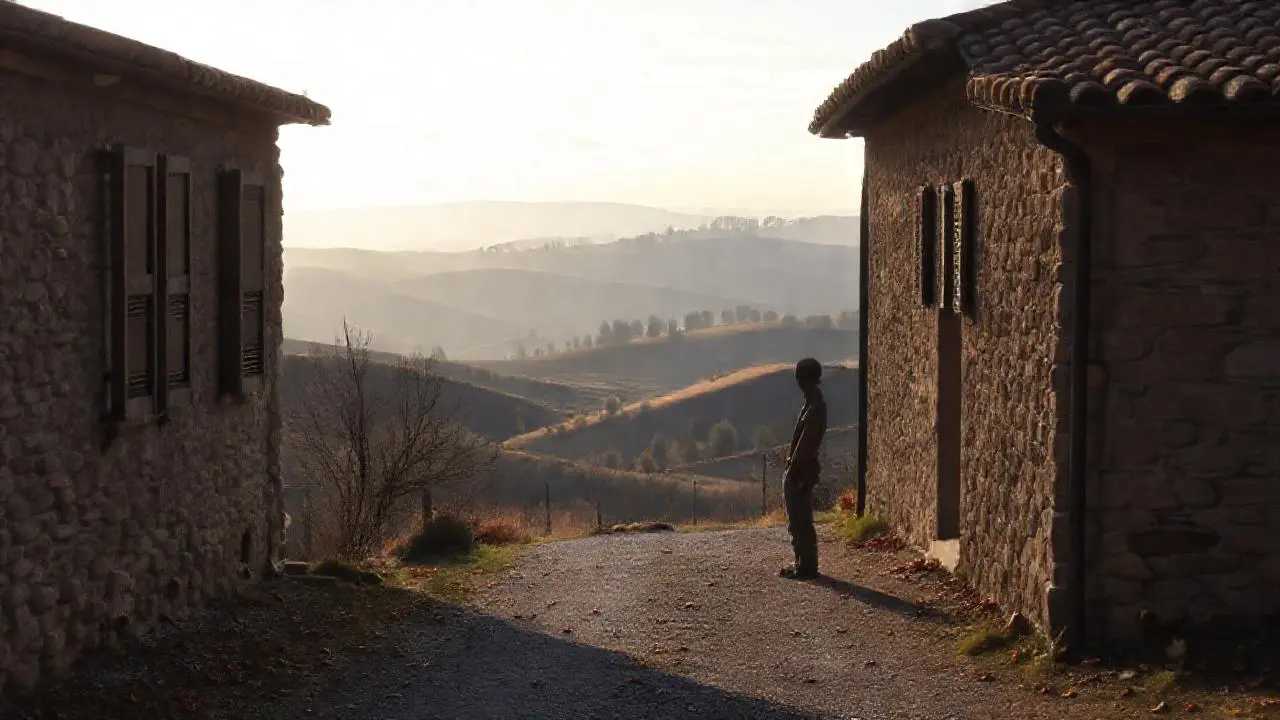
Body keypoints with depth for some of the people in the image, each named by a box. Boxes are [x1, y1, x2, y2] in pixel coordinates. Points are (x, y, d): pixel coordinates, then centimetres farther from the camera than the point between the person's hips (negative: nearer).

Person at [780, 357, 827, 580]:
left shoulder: (815, 408, -18)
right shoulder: (812, 404, 14)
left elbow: (805, 444, -22)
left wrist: (794, 470, -21)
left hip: (801, 472, -10)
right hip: (798, 471, 10)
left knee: (801, 520, -5)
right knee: (797, 521, 15)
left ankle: (807, 567, -1)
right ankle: (802, 564, 22)